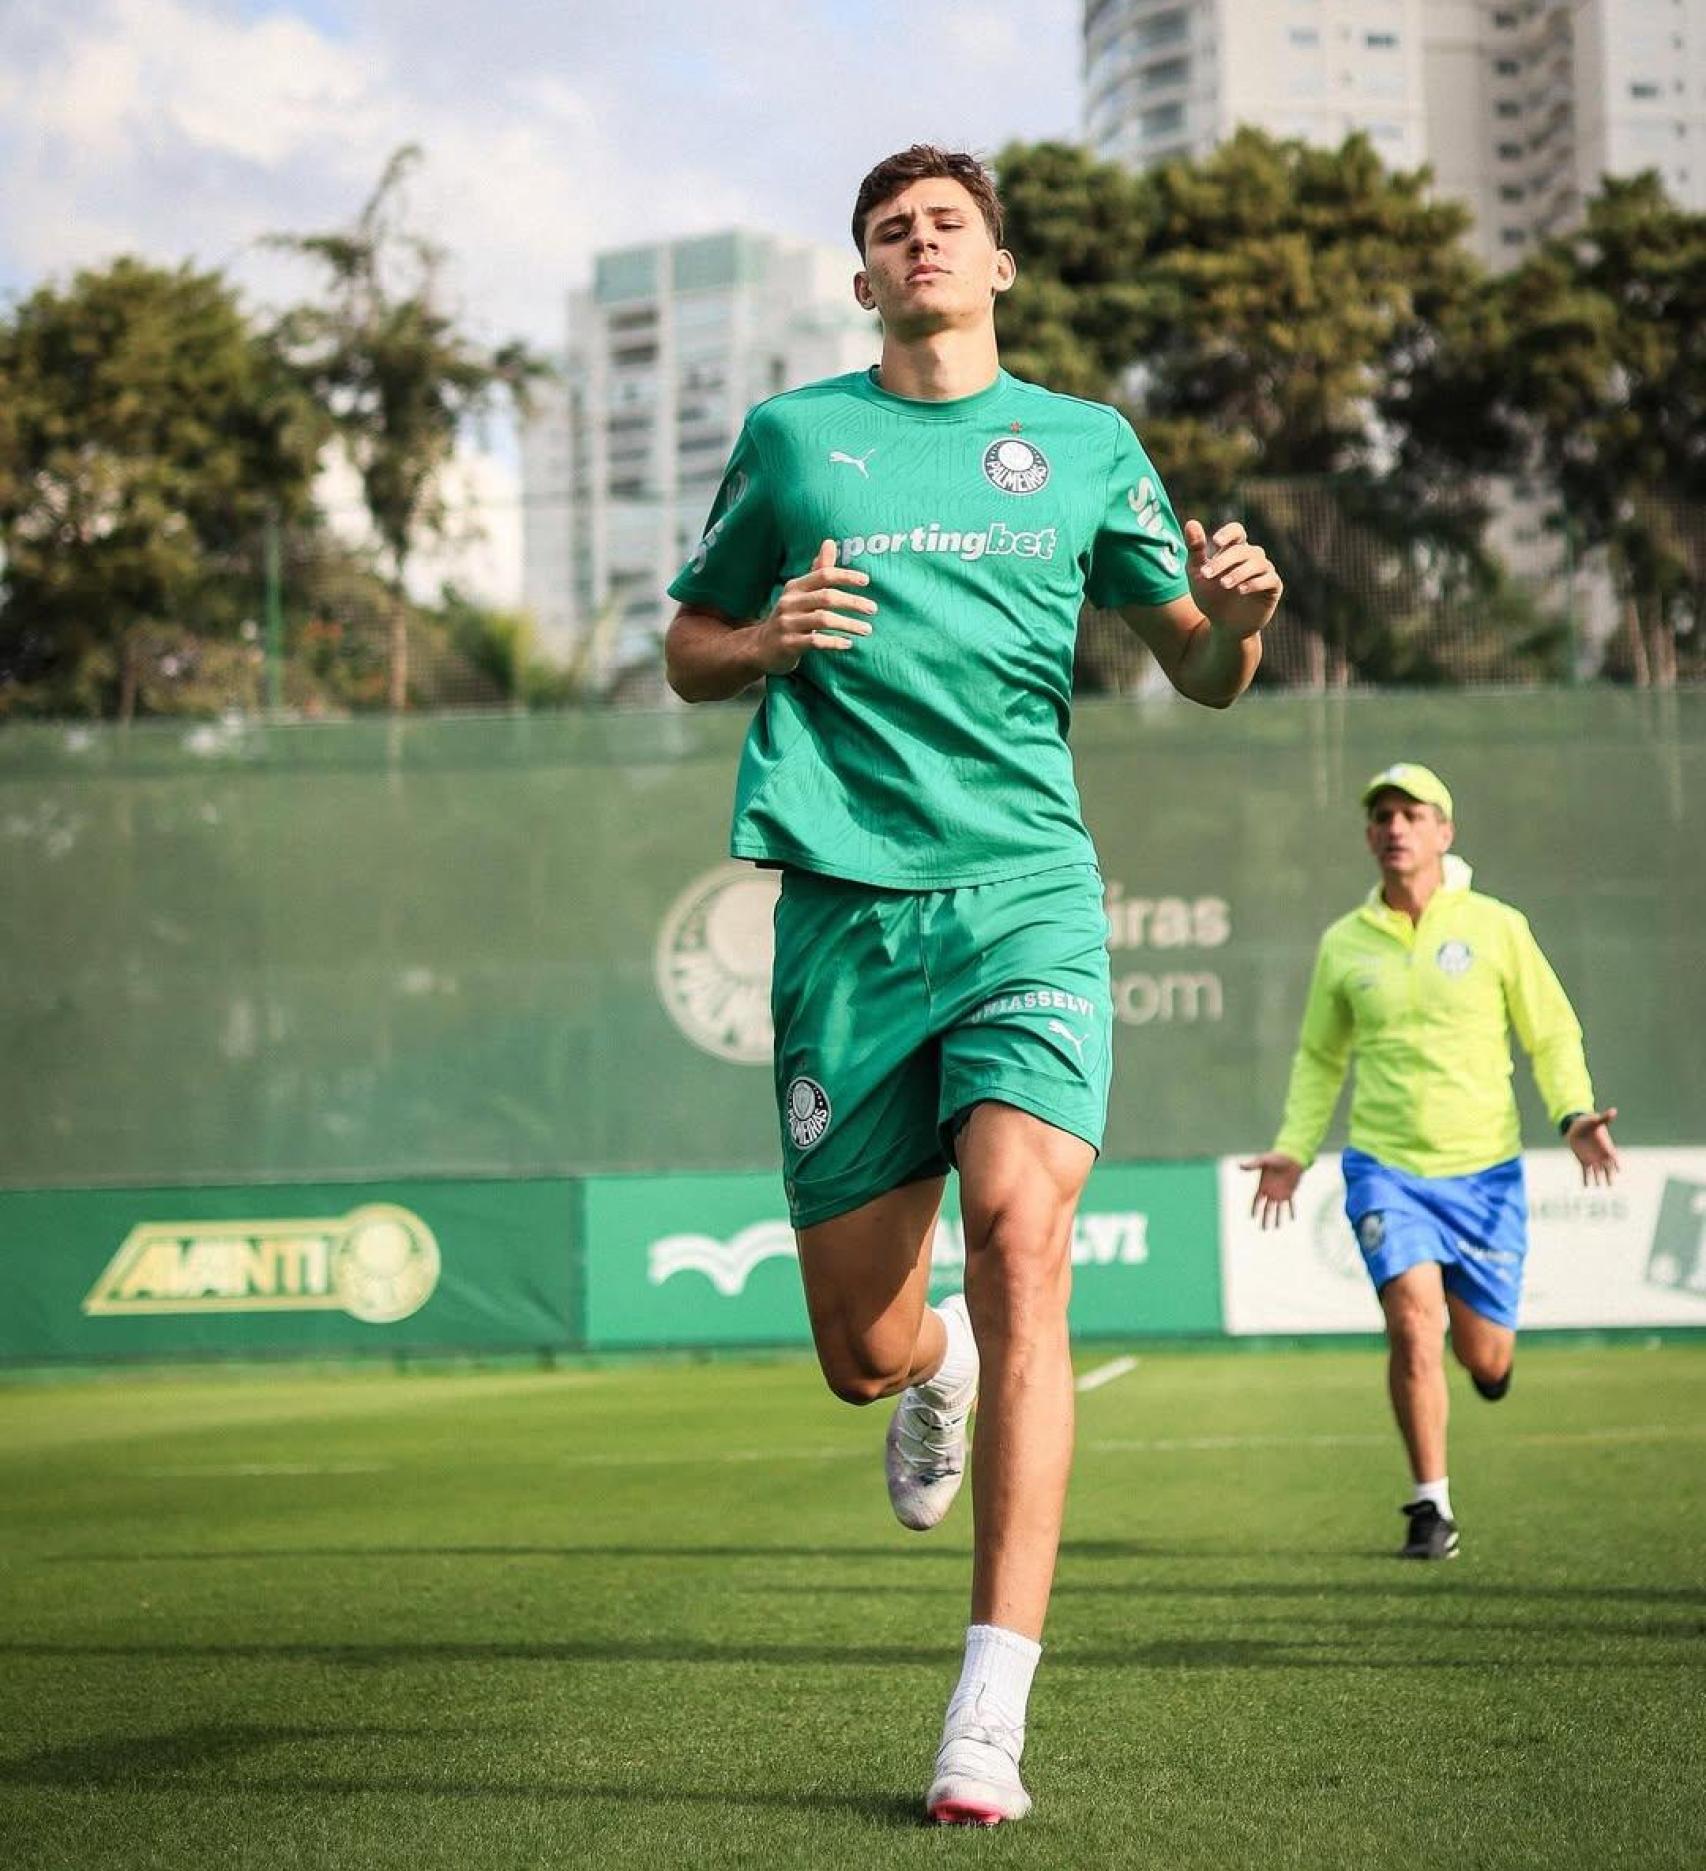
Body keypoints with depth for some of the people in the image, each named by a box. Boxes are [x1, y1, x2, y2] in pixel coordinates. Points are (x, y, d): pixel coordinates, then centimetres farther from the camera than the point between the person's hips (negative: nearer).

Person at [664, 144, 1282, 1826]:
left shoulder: (1085, 444, 13)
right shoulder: (788, 438, 13)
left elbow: (1198, 673, 16)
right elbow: (686, 650, 19)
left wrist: (1234, 616, -8)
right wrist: (767, 639, -4)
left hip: (1027, 896, -1)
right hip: (843, 912, 1)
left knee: (1019, 1231, -24)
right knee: (861, 1353, 2)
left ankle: (990, 1718, -22)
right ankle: (937, 1366, 44)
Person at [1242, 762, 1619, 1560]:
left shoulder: (1495, 927, 0)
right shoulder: (1343, 944, 4)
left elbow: (1552, 1034, 7)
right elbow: (1319, 1060, 17)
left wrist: (1573, 1113, -10)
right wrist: (1294, 1148, 6)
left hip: (1483, 1167, 0)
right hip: (1384, 1166, 0)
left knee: (1485, 1358, 5)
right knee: (1414, 1319, -19)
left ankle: (1476, 1333, 44)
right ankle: (1430, 1507, -6)